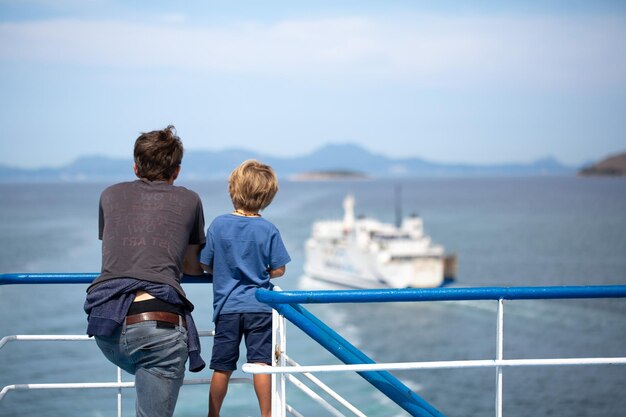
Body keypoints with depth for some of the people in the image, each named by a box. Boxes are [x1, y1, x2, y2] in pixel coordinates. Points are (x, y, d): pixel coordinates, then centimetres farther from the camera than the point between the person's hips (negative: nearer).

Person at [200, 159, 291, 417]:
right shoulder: (269, 230, -6)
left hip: (227, 307, 1)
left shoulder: (218, 224, -4)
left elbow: (205, 264, 2)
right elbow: (278, 270, -3)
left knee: (222, 367, 9)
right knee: (261, 363, 0)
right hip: (259, 308, -1)